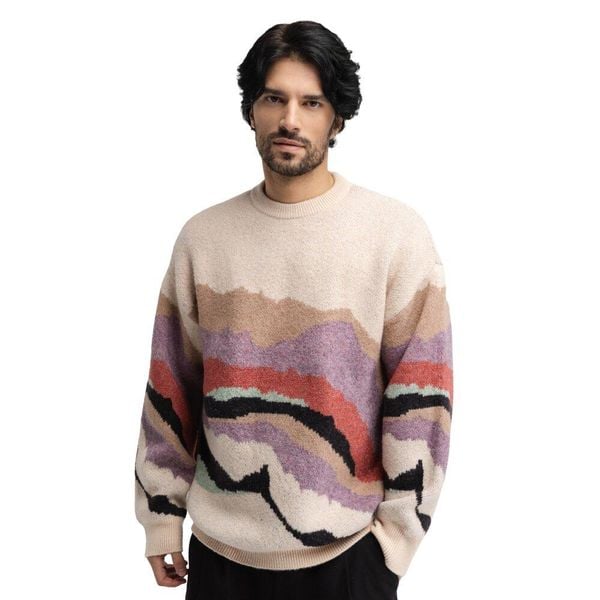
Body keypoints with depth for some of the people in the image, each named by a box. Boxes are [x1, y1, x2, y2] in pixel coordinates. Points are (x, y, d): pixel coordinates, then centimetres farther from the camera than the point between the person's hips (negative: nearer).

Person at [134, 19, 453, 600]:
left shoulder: (396, 232, -9)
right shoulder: (203, 235, 0)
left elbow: (421, 398, -8)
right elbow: (171, 387, 4)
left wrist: (398, 528, -6)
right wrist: (161, 511, 6)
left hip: (345, 550, -2)